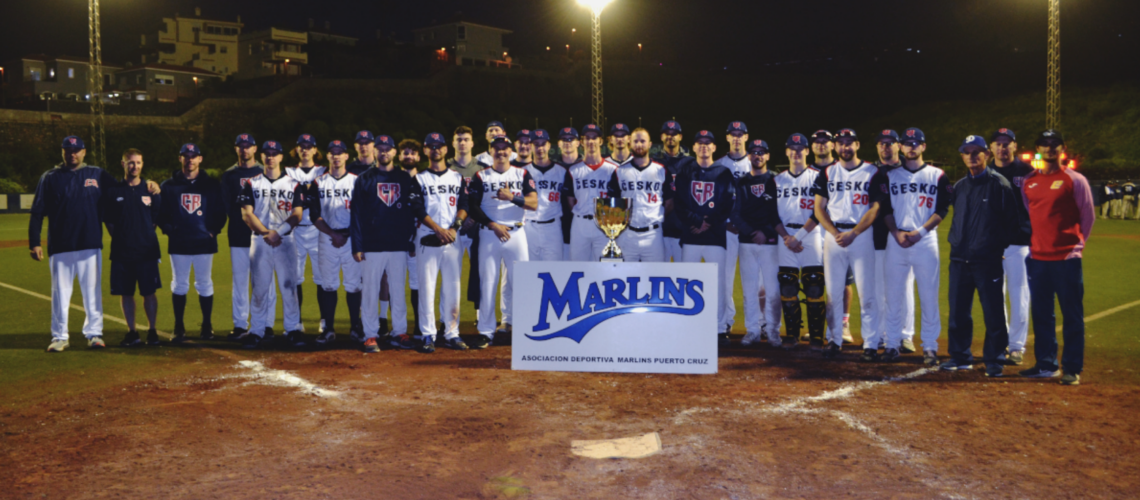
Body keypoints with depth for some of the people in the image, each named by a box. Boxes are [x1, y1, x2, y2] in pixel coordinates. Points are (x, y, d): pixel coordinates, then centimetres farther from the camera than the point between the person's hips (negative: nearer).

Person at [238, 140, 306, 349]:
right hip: (259, 240, 1)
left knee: (289, 286, -2)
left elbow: (297, 215, -2)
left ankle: (292, 330, 5)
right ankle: (257, 331, 7)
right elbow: (247, 214, 0)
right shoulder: (252, 184, 9)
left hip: (285, 240, -1)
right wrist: (266, 233, -12)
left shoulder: (293, 184, 7)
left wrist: (278, 232, -15)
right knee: (260, 287, 2)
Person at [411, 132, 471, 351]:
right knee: (427, 287, -3)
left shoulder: (458, 177, 14)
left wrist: (454, 227, -12)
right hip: (427, 239, -2)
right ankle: (427, 335, 3)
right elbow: (419, 210, -4)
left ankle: (451, 333, 9)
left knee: (452, 287, 3)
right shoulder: (419, 179, 6)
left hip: (452, 238, 2)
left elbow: (464, 206, 5)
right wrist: (439, 230, -15)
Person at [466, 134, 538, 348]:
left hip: (516, 233, 1)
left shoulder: (522, 174, 8)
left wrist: (512, 197, -20)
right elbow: (473, 207, 0)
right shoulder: (481, 176, 6)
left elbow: (533, 203, -4)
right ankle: (486, 332, 8)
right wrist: (493, 225, -11)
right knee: (487, 282, 0)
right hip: (489, 234, 0)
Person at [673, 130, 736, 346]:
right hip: (689, 237, 1)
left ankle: (720, 329, 4)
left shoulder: (724, 173, 9)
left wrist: (709, 224, -12)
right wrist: (697, 221, -11)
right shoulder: (685, 172, 10)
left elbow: (727, 206, 0)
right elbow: (678, 204, 0)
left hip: (716, 237, -1)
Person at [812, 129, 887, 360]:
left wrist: (852, 234, -14)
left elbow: (875, 208, -4)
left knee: (867, 292, -4)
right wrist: (835, 233, -9)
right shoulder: (827, 173, 11)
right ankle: (835, 340, 13)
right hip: (833, 235, 3)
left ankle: (870, 344, 1)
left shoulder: (872, 172, 3)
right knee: (833, 291, 4)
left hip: (862, 235, -2)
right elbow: (819, 208, 6)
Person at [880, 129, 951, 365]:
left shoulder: (937, 175, 7)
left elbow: (942, 209, 0)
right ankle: (893, 344, 10)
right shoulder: (891, 176, 12)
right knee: (893, 294, 2)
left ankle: (930, 346, 5)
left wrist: (919, 232, -12)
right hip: (896, 241, 2)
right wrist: (897, 232, -10)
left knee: (929, 295, -2)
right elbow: (886, 208, 6)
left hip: (926, 241, -1)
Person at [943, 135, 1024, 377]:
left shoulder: (999, 184, -2)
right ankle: (960, 357, 19)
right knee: (958, 312, 9)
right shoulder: (959, 187, 14)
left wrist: (999, 245, -5)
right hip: (959, 259, 5)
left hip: (987, 260, -5)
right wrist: (954, 239, 11)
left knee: (993, 313, -2)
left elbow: (1013, 220, -4)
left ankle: (994, 361, 7)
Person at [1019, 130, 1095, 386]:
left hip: (1066, 259, -5)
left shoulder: (1075, 180, -2)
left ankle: (1072, 369, 4)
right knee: (1041, 315, 11)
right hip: (1036, 258, 5)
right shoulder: (1028, 182, 10)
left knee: (1072, 316, -1)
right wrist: (1031, 242, 10)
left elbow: (1088, 216, 2)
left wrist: (1076, 243, 4)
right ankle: (1046, 364, 21)